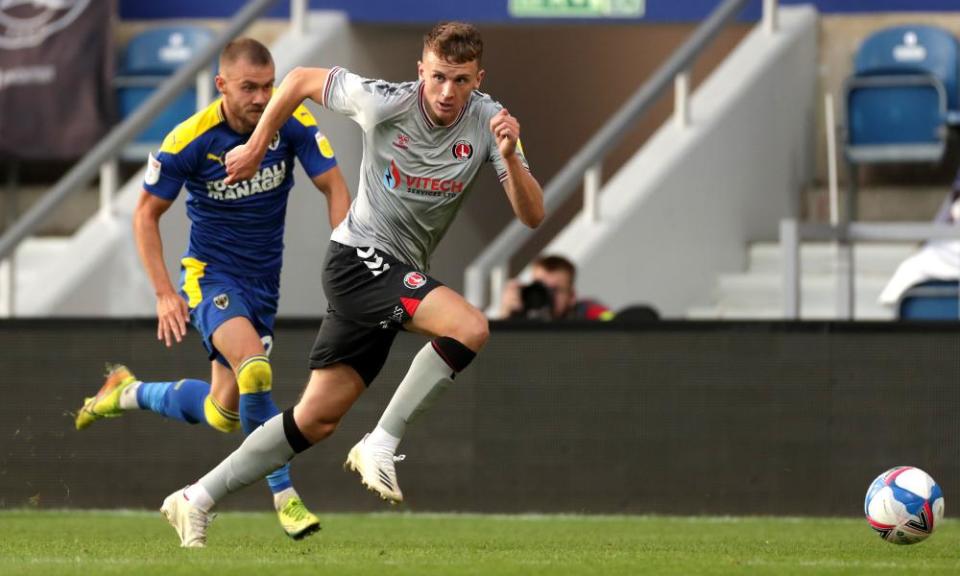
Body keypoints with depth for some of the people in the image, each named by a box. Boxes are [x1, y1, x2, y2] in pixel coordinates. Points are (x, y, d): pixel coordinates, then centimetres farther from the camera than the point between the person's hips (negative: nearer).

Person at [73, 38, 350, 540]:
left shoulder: (293, 123, -13)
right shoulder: (189, 141, -18)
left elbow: (334, 188, -7)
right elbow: (146, 214, -6)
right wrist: (165, 293, -14)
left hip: (264, 282, 4)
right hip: (210, 276, -4)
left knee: (223, 414, 7)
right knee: (255, 369, -31)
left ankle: (131, 393, 35)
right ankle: (284, 494, -21)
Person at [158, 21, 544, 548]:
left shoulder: (487, 120, -6)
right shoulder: (386, 104, -15)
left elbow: (532, 215, -11)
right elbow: (302, 80, 1)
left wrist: (509, 157, -28)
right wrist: (256, 147, 6)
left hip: (400, 277, 5)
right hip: (360, 255, -5)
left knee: (316, 419, 8)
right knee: (470, 327, -28)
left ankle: (196, 500, 18)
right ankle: (381, 445, -18)